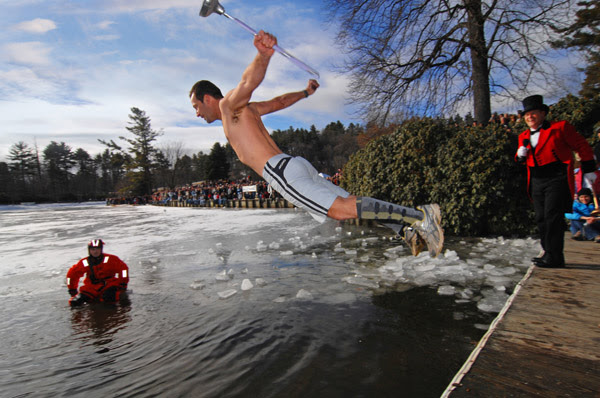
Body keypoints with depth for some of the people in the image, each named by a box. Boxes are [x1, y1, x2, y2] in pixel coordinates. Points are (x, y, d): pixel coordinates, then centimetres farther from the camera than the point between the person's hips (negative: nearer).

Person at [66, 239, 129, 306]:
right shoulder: (84, 263, -1)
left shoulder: (110, 259, -9)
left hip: (109, 284, -4)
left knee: (109, 298, -35)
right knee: (75, 302, -13)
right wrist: (72, 290, 16)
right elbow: (72, 274, 14)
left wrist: (123, 284, -7)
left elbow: (123, 268, -6)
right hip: (92, 287, 4)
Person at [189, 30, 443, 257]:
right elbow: (281, 101, 41)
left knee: (341, 208, -20)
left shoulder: (228, 103, 5)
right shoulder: (245, 109, 30)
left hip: (281, 170, -9)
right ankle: (408, 227, 0)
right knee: (346, 205, 4)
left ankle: (419, 216, -21)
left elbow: (249, 82, -18)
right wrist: (305, 93, 57)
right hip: (293, 164, 9)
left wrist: (263, 55, -38)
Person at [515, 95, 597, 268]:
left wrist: (588, 169, 5)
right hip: (536, 181, 6)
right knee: (541, 219, 7)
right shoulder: (524, 136, 14)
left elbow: (582, 146, 4)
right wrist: (520, 154, -1)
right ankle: (548, 253, 18)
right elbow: (522, 160, 22)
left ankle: (554, 258, -6)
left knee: (552, 217, -11)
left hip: (557, 179, -6)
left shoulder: (560, 128, -1)